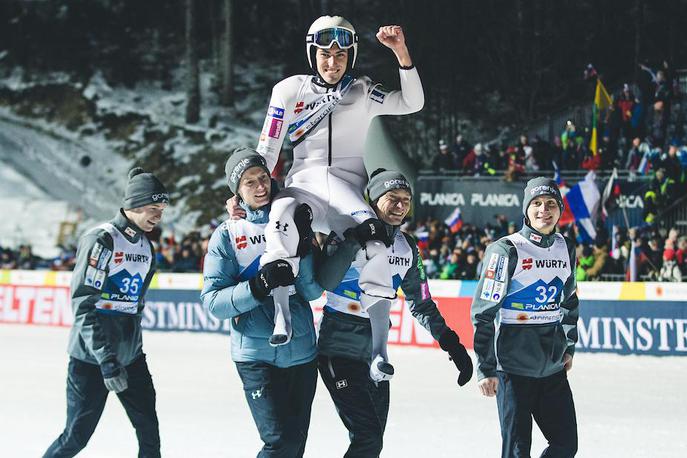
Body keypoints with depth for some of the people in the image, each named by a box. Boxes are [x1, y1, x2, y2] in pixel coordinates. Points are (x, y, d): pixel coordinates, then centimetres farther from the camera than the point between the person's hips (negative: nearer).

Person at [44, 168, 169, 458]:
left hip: (131, 357, 7)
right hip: (92, 358, -7)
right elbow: (83, 305, -19)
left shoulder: (145, 246, 11)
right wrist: (106, 360, -24)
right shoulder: (102, 239, -14)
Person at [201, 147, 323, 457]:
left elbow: (313, 292, 0)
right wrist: (259, 286, -24)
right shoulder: (227, 234, -2)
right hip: (257, 354, -4)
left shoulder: (291, 223, 7)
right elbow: (213, 301, -10)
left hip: (302, 352, 4)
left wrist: (302, 248, -15)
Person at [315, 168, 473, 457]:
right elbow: (324, 282, -25)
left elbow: (420, 303, 15)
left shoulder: (407, 247, 8)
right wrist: (353, 241, -33)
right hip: (339, 351, -7)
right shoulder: (347, 235, -11)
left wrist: (449, 341, 7)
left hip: (375, 354, 7)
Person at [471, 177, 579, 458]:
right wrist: (485, 369, -14)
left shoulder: (566, 249, 8)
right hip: (513, 367, -6)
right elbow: (483, 314, -12)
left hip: (553, 367, 6)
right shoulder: (506, 250, -11)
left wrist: (569, 347, 22)